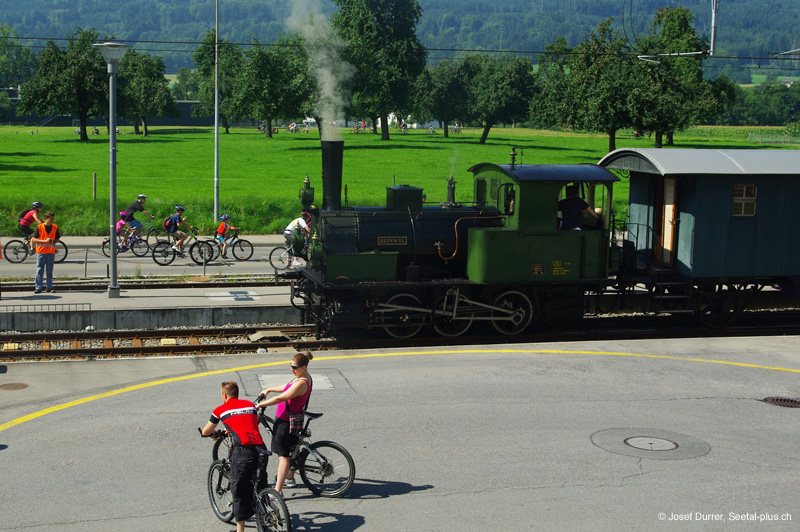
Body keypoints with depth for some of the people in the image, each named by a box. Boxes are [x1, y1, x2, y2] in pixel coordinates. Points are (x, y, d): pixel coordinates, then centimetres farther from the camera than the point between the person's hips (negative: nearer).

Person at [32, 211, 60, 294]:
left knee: (50, 271, 5)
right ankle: (38, 287, 3)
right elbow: (34, 239, -4)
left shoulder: (55, 227, 6)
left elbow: (57, 238, 15)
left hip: (51, 251, 2)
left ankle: (50, 287, 10)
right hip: (41, 251, -2)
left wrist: (54, 241, -9)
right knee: (39, 270, -1)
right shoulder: (39, 227, -3)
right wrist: (45, 240, -16)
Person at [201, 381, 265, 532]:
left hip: (242, 451, -4)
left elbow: (205, 432, 24)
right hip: (260, 448, 4)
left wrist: (215, 433, 47)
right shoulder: (250, 405, 22)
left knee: (239, 491, 7)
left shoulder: (221, 409, 12)